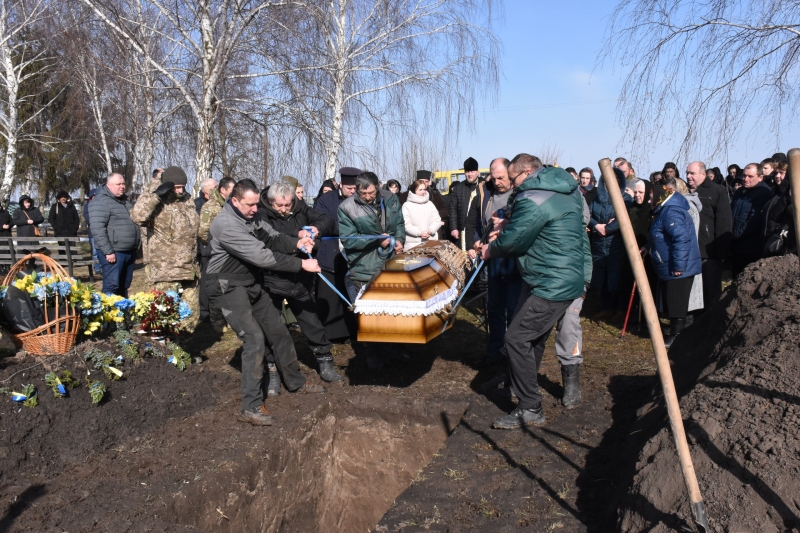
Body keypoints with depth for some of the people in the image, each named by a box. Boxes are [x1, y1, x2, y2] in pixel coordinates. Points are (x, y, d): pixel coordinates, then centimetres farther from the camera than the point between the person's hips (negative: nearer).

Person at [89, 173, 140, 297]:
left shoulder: (125, 200, 18)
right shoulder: (101, 202, -10)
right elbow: (98, 229, -19)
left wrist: (135, 249, 23)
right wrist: (108, 251, -22)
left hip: (129, 252, 8)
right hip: (113, 252, -8)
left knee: (124, 287, 13)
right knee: (112, 286, -8)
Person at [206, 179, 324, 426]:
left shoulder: (251, 217, 2)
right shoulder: (226, 224, -25)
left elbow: (272, 238, -1)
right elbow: (262, 256, -29)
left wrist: (295, 243, -23)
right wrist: (301, 264, -26)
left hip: (252, 284, 9)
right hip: (229, 287, -9)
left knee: (278, 331, 13)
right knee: (254, 337, -18)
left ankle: (296, 382, 32)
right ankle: (251, 407, -12)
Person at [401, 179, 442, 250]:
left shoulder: (430, 204, 14)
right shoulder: (407, 205, 1)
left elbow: (437, 221, 8)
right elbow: (406, 224, -8)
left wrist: (430, 231, -10)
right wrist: (419, 233, -17)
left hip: (431, 241, 4)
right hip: (413, 243, -4)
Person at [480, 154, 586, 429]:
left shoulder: (532, 200, -19)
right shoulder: (567, 190, 12)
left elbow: (512, 241, -13)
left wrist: (490, 249, 7)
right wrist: (508, 225, 8)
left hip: (550, 285, -10)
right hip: (568, 279, 10)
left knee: (516, 339, -7)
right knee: (534, 338, 19)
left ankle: (531, 409, -1)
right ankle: (526, 388, 32)